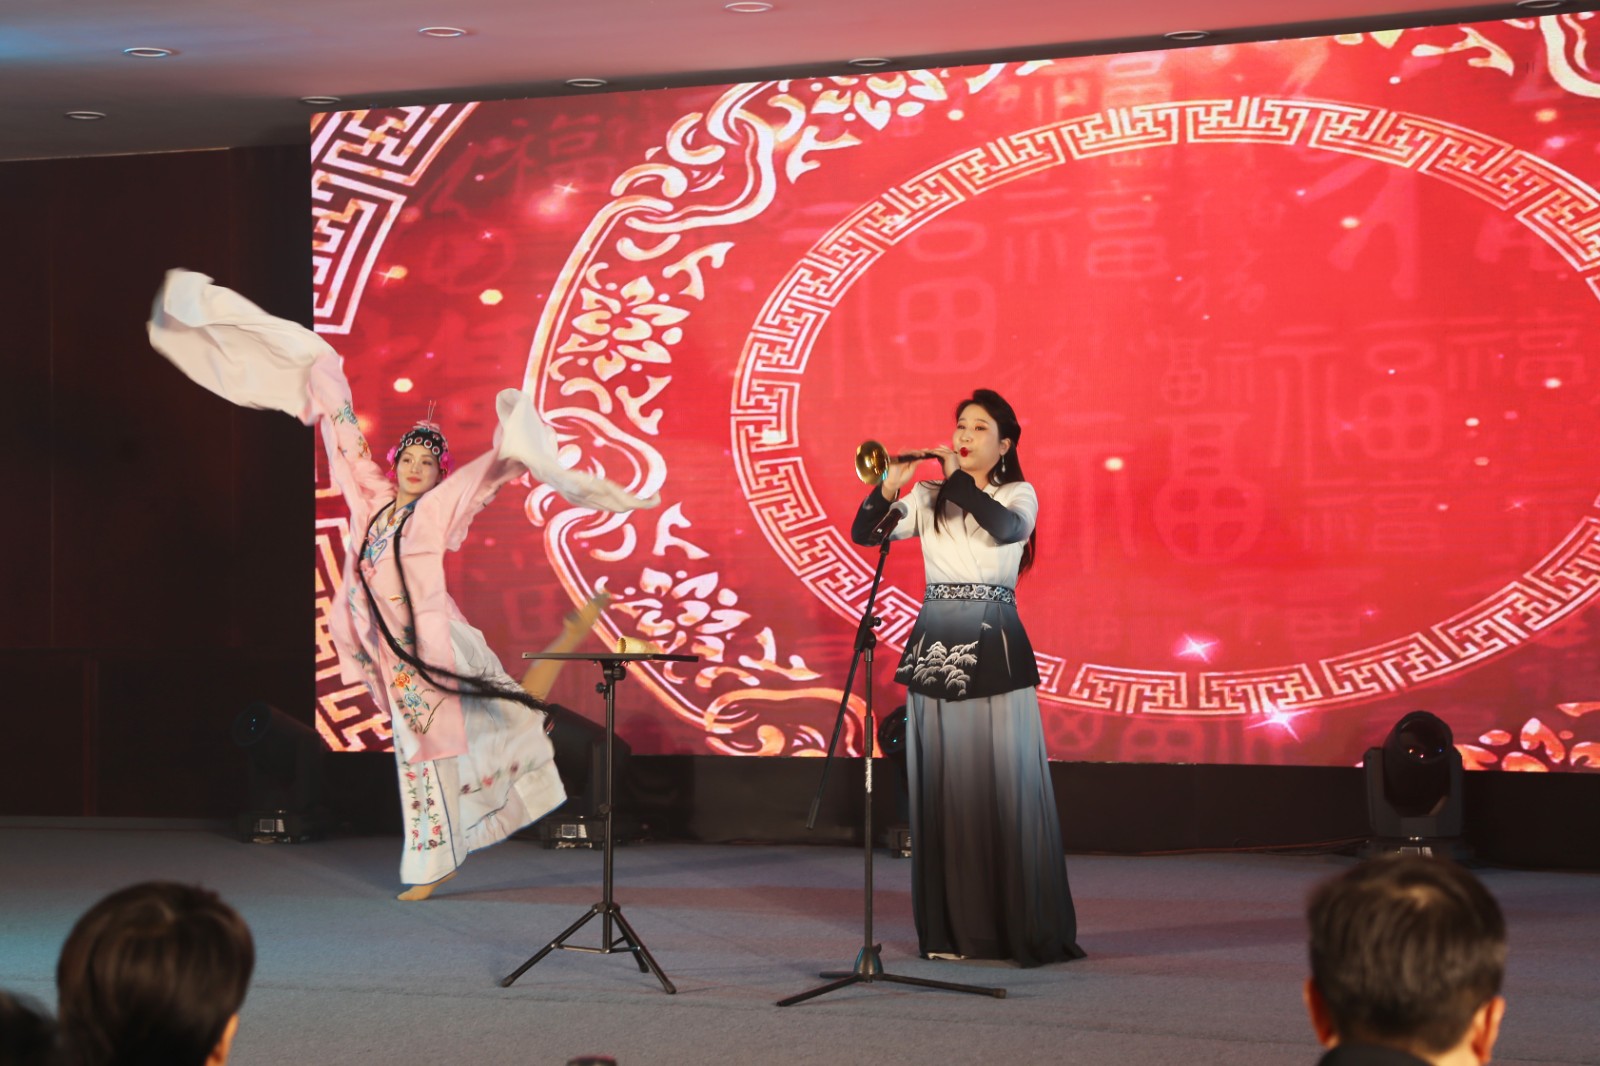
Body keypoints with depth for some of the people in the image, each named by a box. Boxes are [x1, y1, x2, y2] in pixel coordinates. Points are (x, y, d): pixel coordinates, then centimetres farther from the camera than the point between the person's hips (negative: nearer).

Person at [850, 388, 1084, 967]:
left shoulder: (1018, 495, 5)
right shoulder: (928, 499, 13)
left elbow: (1006, 527, -17)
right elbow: (864, 534, 3)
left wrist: (958, 476, -14)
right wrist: (888, 489, -12)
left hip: (993, 649, -3)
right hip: (934, 647, 3)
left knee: (1006, 787, -7)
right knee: (942, 789, 3)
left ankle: (1026, 926, -3)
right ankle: (953, 926, 10)